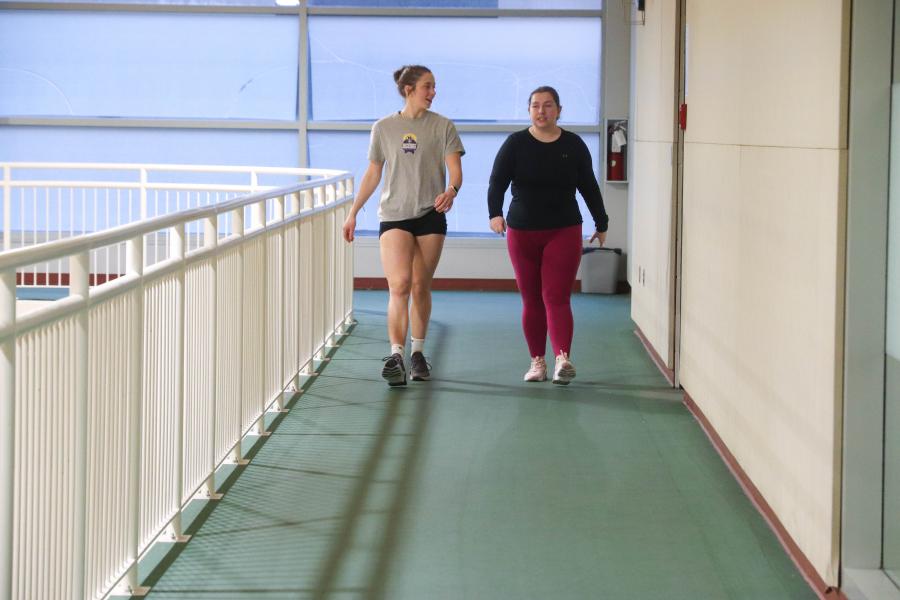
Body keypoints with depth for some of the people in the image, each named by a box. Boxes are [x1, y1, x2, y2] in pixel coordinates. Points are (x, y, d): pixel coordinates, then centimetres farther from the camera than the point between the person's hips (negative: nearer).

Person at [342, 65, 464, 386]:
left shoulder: (442, 126, 4)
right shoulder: (384, 128, 6)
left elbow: (454, 167, -4)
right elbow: (373, 174, 13)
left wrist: (451, 190, -27)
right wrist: (353, 213, 11)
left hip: (430, 215, 1)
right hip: (394, 215, -1)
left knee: (421, 287, 6)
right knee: (399, 285, -16)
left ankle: (417, 354, 21)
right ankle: (396, 356, -20)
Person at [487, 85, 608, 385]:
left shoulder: (574, 145, 1)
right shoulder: (515, 144, -3)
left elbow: (589, 188, 9)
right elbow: (497, 181, -10)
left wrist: (601, 224, 15)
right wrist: (495, 213, -27)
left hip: (564, 231, -1)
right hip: (522, 232, 1)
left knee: (557, 297, -11)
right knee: (531, 300, 7)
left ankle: (562, 358, -23)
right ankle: (537, 361, 15)